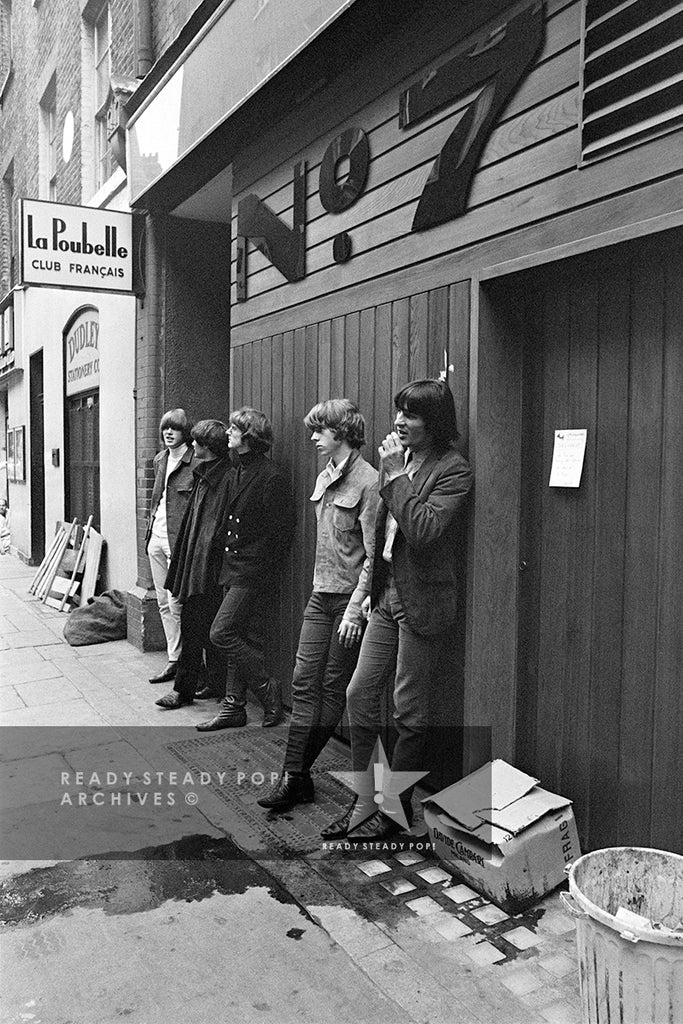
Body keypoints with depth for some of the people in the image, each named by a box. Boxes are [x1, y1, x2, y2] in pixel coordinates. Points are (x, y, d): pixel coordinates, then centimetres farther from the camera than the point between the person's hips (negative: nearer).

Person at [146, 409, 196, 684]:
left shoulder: (196, 461, -12)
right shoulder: (160, 459, 13)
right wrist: (149, 532, 18)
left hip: (178, 540, -8)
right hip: (156, 537, 8)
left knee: (176, 605, -5)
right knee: (164, 603, 12)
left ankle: (182, 660, 8)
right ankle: (173, 660, 22)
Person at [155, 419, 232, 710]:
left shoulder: (228, 479, -15)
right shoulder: (203, 476, 13)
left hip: (211, 566, -9)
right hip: (194, 563, 9)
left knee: (212, 632, 0)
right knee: (190, 626, 13)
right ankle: (184, 687, 22)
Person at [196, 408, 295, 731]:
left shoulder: (271, 477, -15)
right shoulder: (238, 474, 14)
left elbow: (283, 531, -16)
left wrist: (265, 573, -12)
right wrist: (228, 565, 12)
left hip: (254, 574, -9)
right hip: (234, 571, 9)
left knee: (222, 633, -9)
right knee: (242, 641, 13)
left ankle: (269, 692, 5)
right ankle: (234, 707, 21)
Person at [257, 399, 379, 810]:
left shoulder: (367, 481, -13)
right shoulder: (325, 477, 12)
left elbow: (373, 554, -15)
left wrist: (355, 607, -17)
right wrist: (322, 585, 14)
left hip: (349, 597, -7)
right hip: (321, 594, 8)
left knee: (333, 686, 5)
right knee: (304, 682, 4)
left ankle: (299, 772, 18)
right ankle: (295, 776, 9)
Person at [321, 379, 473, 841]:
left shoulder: (453, 470, -12)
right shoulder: (402, 459, 8)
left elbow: (422, 529, -26)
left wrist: (394, 472, -20)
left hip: (421, 600, -7)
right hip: (386, 592, 7)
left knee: (410, 711, 5)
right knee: (360, 695, 10)